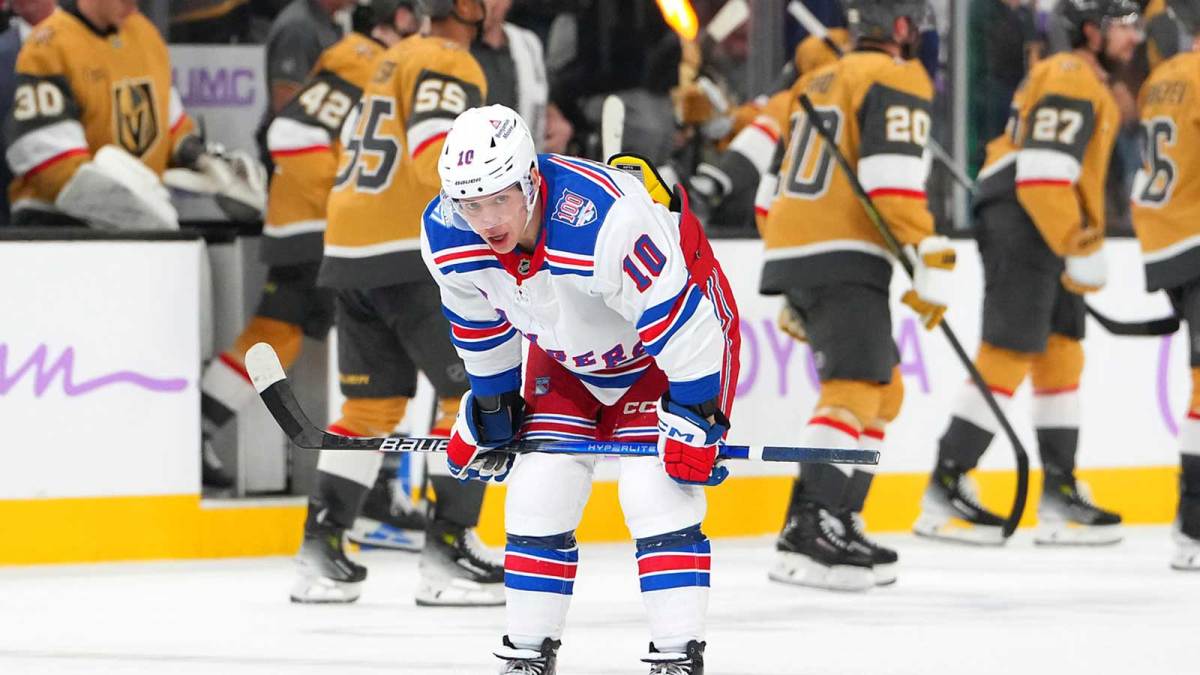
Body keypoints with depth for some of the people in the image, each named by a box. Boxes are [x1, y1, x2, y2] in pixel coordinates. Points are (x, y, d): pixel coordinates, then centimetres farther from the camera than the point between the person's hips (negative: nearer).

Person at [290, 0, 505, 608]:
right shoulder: (450, 67, -9)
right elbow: (439, 155, -24)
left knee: (372, 404, 15)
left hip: (349, 253, 9)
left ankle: (322, 547, 12)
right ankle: (447, 548, -6)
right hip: (411, 258, -9)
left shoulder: (395, 61, 20)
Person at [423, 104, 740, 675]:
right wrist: (491, 405, 9)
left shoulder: (606, 221, -41)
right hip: (567, 357, 6)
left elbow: (679, 321, -32)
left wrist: (694, 418, -28)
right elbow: (478, 324, 1)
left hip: (680, 334, -6)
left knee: (656, 494, -17)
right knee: (539, 494, -1)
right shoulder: (446, 237, -21)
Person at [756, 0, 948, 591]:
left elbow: (777, 182, 26)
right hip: (842, 259, -9)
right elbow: (893, 180, -18)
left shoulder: (817, 83, 24)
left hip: (791, 254, 9)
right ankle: (809, 533, -29)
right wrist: (930, 267, -18)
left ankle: (837, 525, 13)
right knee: (856, 388, -17)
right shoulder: (898, 81, -4)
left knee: (883, 391, 17)